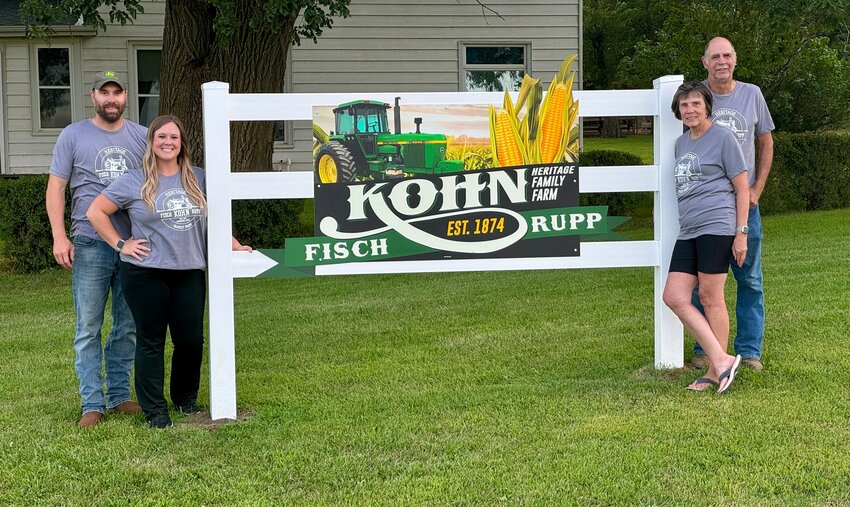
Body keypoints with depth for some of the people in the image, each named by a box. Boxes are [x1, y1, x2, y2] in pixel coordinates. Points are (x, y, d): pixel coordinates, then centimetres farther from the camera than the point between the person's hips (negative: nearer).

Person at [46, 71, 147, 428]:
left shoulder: (142, 137, 9)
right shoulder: (73, 136, 3)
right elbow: (55, 188, 3)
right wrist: (59, 237, -7)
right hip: (89, 245, -2)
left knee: (128, 326, 9)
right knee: (88, 328, 0)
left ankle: (119, 395, 20)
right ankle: (92, 403, 7)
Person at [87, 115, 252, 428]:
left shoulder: (198, 179, 9)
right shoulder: (134, 183, -1)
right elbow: (95, 212, 2)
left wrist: (234, 246, 11)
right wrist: (121, 244, -3)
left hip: (189, 273, 3)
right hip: (145, 275, -3)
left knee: (191, 340, 5)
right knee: (151, 342, 4)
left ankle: (186, 399, 27)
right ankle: (155, 410, 13)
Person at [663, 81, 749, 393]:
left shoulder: (722, 138, 0)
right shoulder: (681, 142, 19)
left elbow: (742, 189, -1)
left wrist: (741, 234, -6)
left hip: (717, 226, -7)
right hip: (688, 232, 7)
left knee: (710, 298, -4)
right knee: (674, 297, -3)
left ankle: (716, 370, 7)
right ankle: (721, 360, 0)